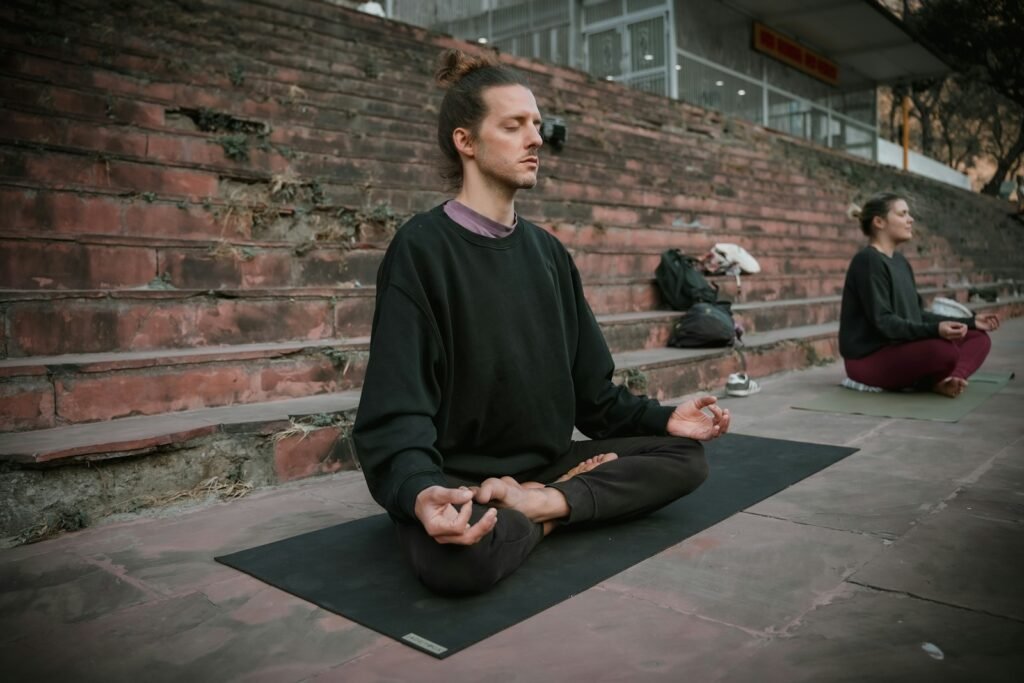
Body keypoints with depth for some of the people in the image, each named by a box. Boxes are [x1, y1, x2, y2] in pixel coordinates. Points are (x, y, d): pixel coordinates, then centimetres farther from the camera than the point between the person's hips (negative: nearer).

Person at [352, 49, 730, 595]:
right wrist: (419, 492, -38)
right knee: (461, 557, -37)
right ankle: (547, 510, -8)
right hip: (456, 478, -6)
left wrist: (662, 418, -3)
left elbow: (590, 387, 12)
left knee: (684, 456, -6)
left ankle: (540, 502, -18)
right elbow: (397, 411, -19)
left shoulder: (547, 252, 8)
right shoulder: (421, 249, -12)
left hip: (545, 463, 6)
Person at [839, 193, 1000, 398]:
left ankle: (950, 378, -24)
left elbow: (917, 314, 19)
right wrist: (935, 330, -31)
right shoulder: (867, 261, -14)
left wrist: (971, 322, 16)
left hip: (901, 348, 10)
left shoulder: (901, 262, 15)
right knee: (944, 349, -33)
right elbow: (883, 322, -21)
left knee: (979, 338, 2)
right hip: (869, 358, -10)